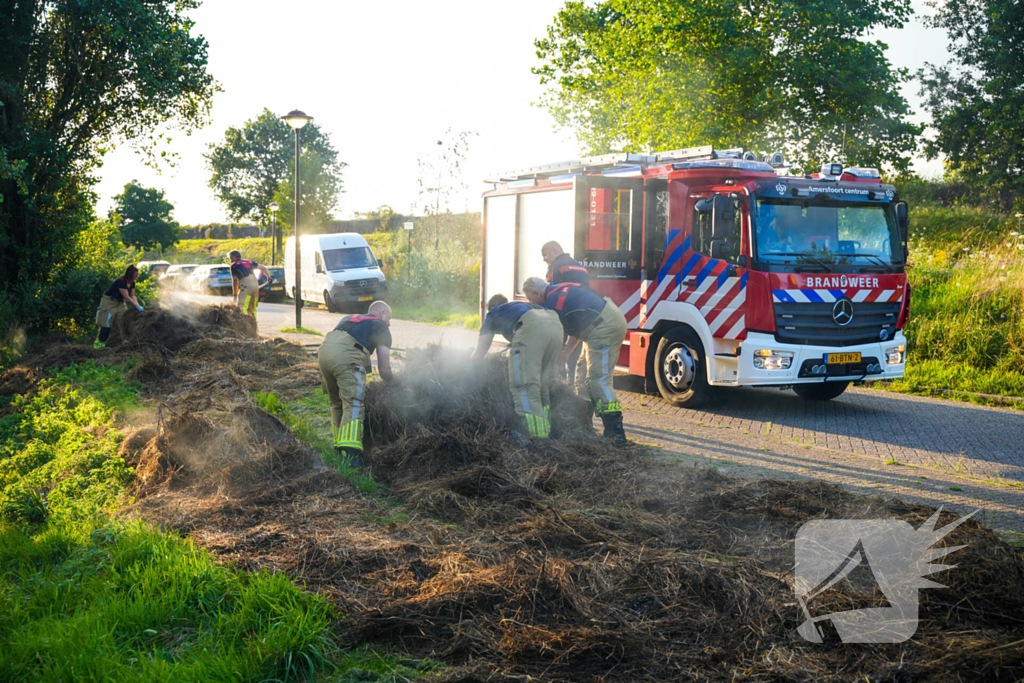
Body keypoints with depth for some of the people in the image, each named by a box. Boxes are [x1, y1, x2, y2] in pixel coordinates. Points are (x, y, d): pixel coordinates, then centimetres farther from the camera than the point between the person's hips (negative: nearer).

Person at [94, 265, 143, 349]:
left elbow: (132, 296, 4)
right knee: (106, 324, -9)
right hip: (109, 302, -8)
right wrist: (137, 307, -24)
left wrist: (138, 305, -12)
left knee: (124, 321, 1)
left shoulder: (132, 283, 0)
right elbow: (127, 298, -27)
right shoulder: (121, 282, -26)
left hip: (119, 303, 8)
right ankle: (98, 344, -3)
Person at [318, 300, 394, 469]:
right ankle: (349, 452, -23)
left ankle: (339, 446, 23)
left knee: (336, 403, 19)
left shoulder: (348, 318, 37)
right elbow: (384, 369, 15)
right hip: (346, 356, -6)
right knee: (353, 404, -9)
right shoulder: (381, 327, 20)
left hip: (324, 349, 6)